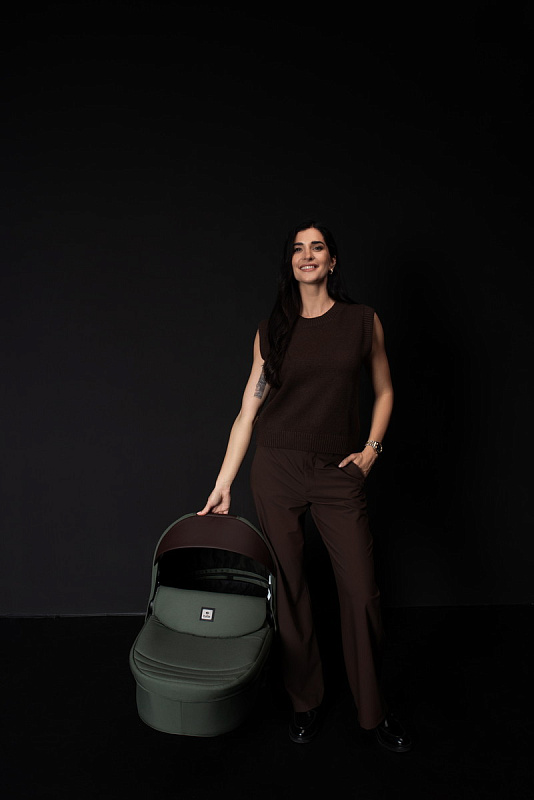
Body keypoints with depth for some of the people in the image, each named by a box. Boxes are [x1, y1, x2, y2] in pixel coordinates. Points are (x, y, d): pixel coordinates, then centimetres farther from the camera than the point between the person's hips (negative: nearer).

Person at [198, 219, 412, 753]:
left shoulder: (363, 320, 4)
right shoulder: (272, 329, 4)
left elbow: (384, 391, 14)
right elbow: (248, 411, 2)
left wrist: (371, 449, 0)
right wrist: (223, 485, 0)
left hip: (338, 473, 0)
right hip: (276, 469, 1)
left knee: (362, 591, 1)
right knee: (288, 589, 8)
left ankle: (373, 711, 23)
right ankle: (305, 702, 29)